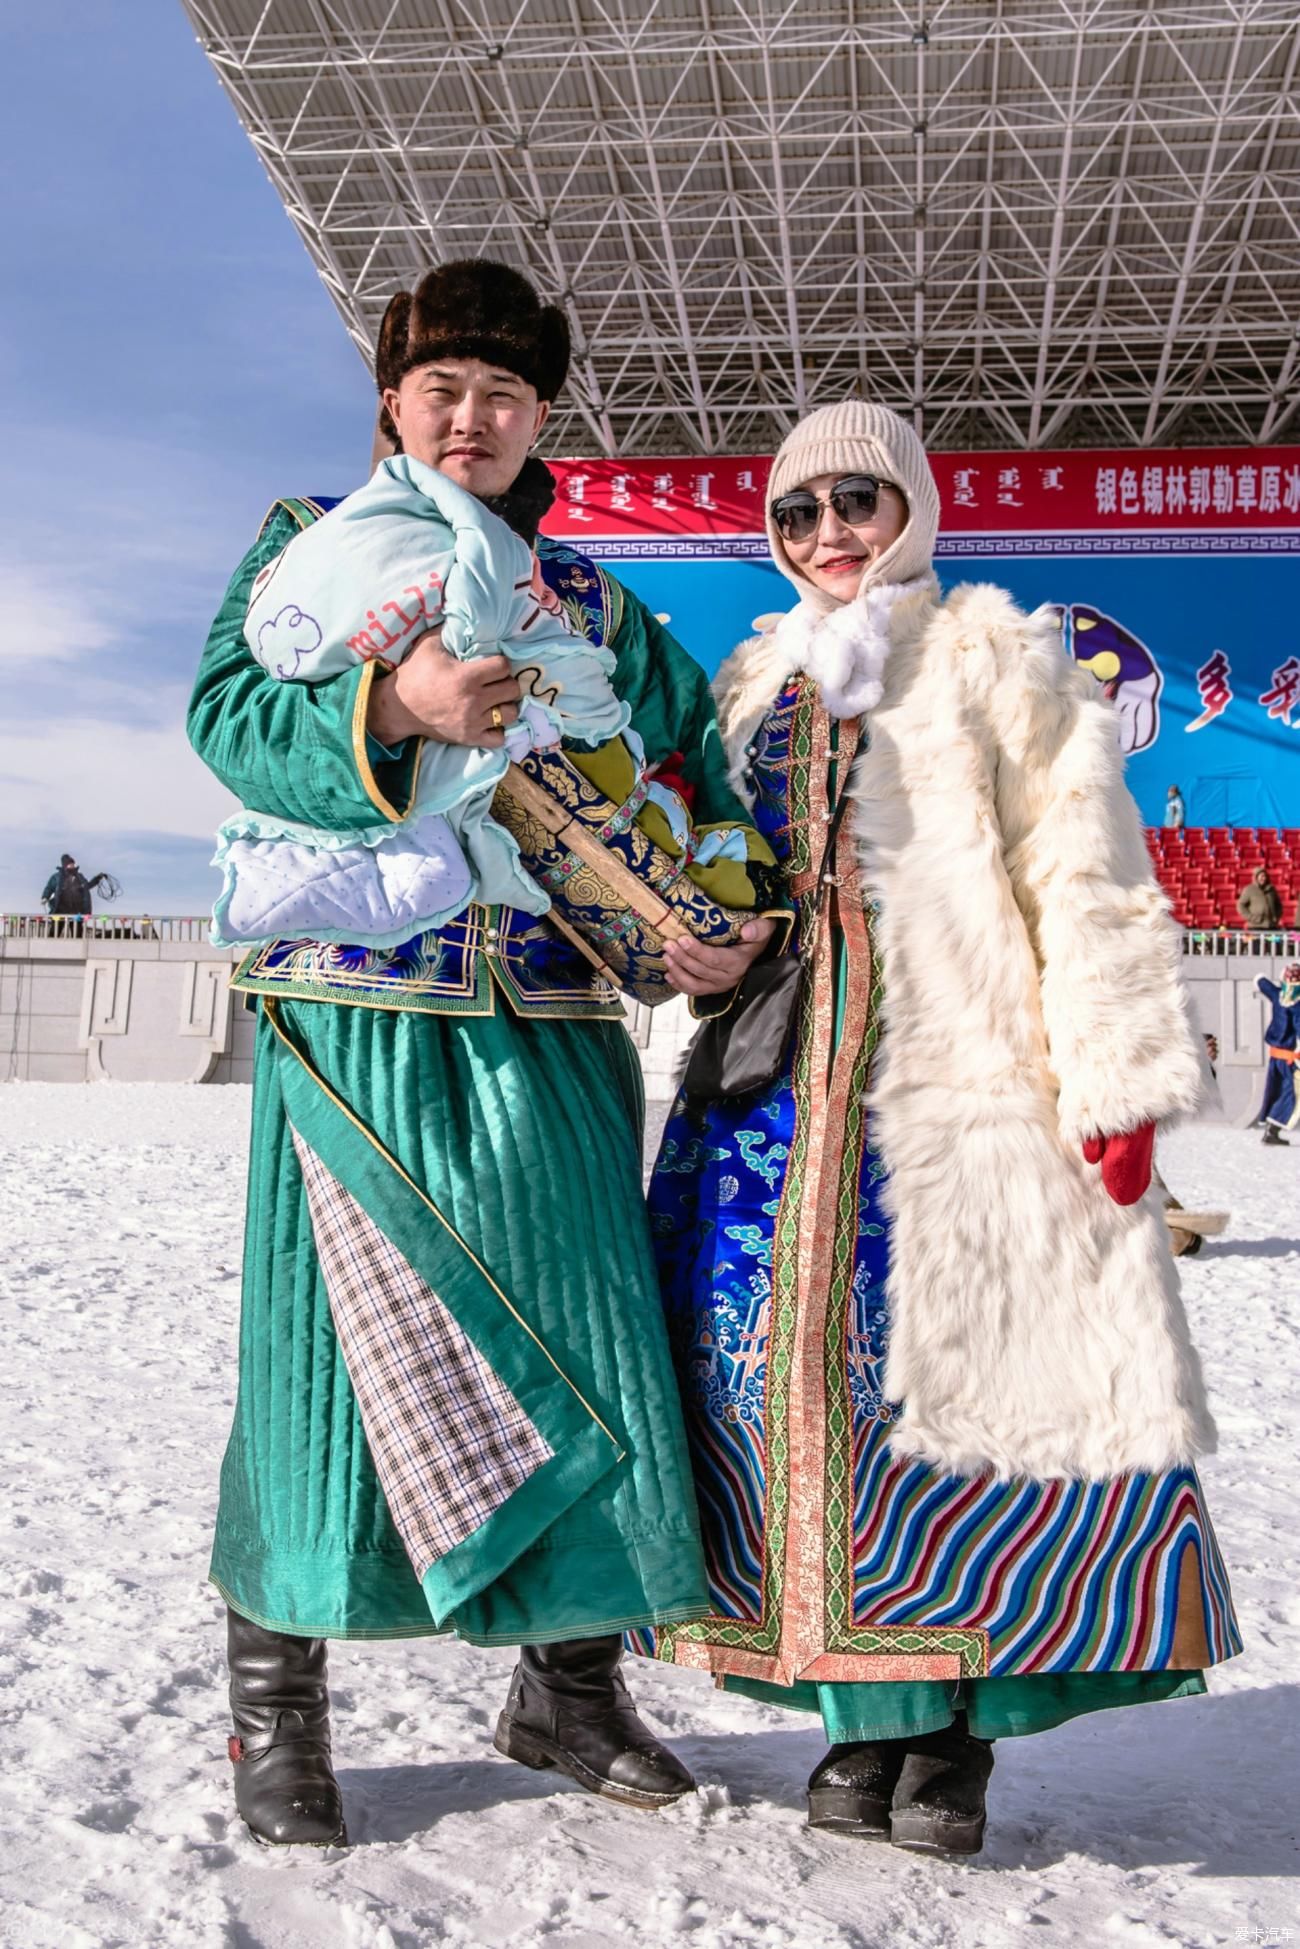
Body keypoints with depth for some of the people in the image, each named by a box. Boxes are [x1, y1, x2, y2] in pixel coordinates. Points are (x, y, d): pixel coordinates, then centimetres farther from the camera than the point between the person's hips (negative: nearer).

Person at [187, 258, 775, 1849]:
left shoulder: (595, 602, 18)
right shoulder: (309, 542, 10)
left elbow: (709, 760, 14)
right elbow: (229, 715, -5)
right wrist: (389, 705, -23)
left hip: (551, 1030, 3)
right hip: (355, 1019, -3)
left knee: (582, 1347, 4)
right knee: (339, 1345, -1)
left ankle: (570, 1683, 23)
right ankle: (275, 1701, 19)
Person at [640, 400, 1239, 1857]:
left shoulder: (995, 654, 7)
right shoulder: (751, 686, 21)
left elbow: (1085, 871, -2)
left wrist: (1115, 1077, -9)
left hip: (967, 1090, -4)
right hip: (786, 1096, 4)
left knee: (966, 1379, -6)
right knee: (805, 1378, 0)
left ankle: (956, 1726, 8)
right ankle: (868, 1708, 12)